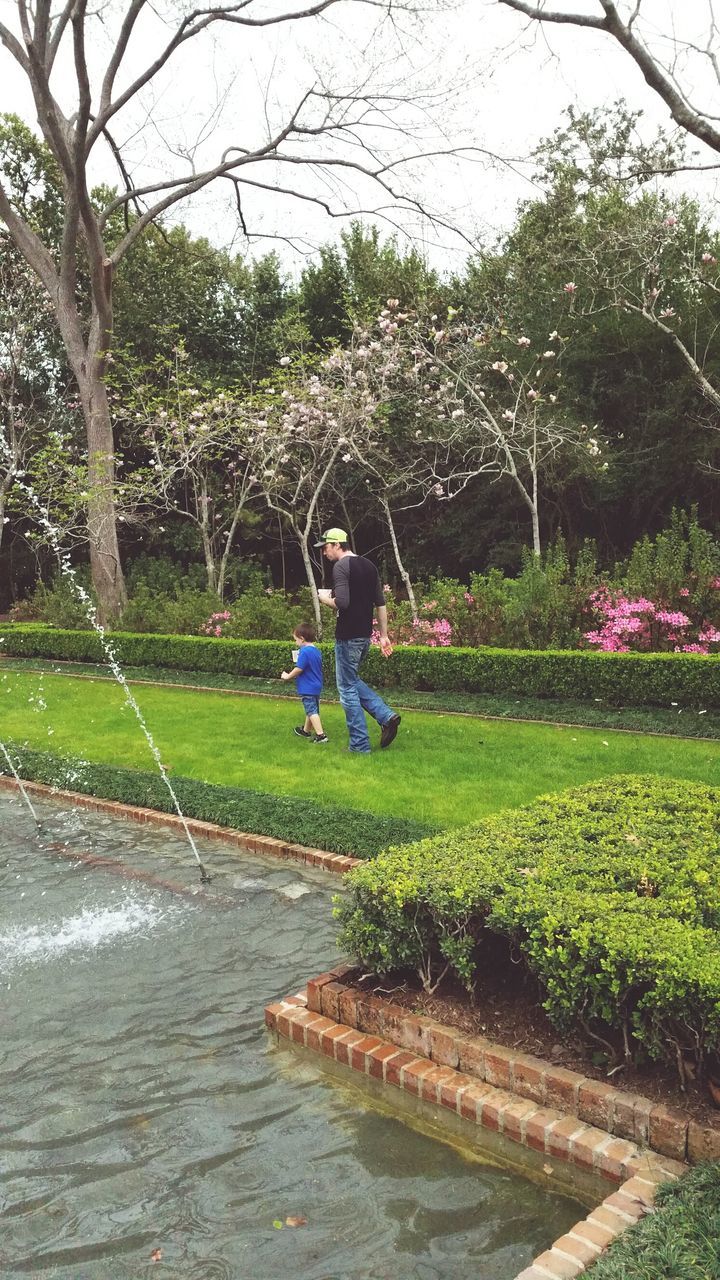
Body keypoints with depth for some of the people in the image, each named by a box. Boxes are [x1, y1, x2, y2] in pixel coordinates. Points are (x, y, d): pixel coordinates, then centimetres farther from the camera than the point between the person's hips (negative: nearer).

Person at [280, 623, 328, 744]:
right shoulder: (316, 651, 9)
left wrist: (288, 676, -4)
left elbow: (299, 669, -20)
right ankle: (306, 730, 37)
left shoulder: (304, 652, -19)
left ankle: (321, 735, -11)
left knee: (312, 711, -7)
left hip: (307, 688, -9)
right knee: (312, 709, 20)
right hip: (317, 685, 9)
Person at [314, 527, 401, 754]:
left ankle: (360, 745, 5)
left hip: (348, 635, -8)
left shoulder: (340, 567, -14)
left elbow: (342, 603, -25)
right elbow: (380, 604, 13)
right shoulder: (369, 565, 11)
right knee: (352, 680, 23)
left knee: (347, 688, 2)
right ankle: (387, 716, 10)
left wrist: (326, 599, -5)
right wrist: (384, 635, 16)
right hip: (365, 634, 8)